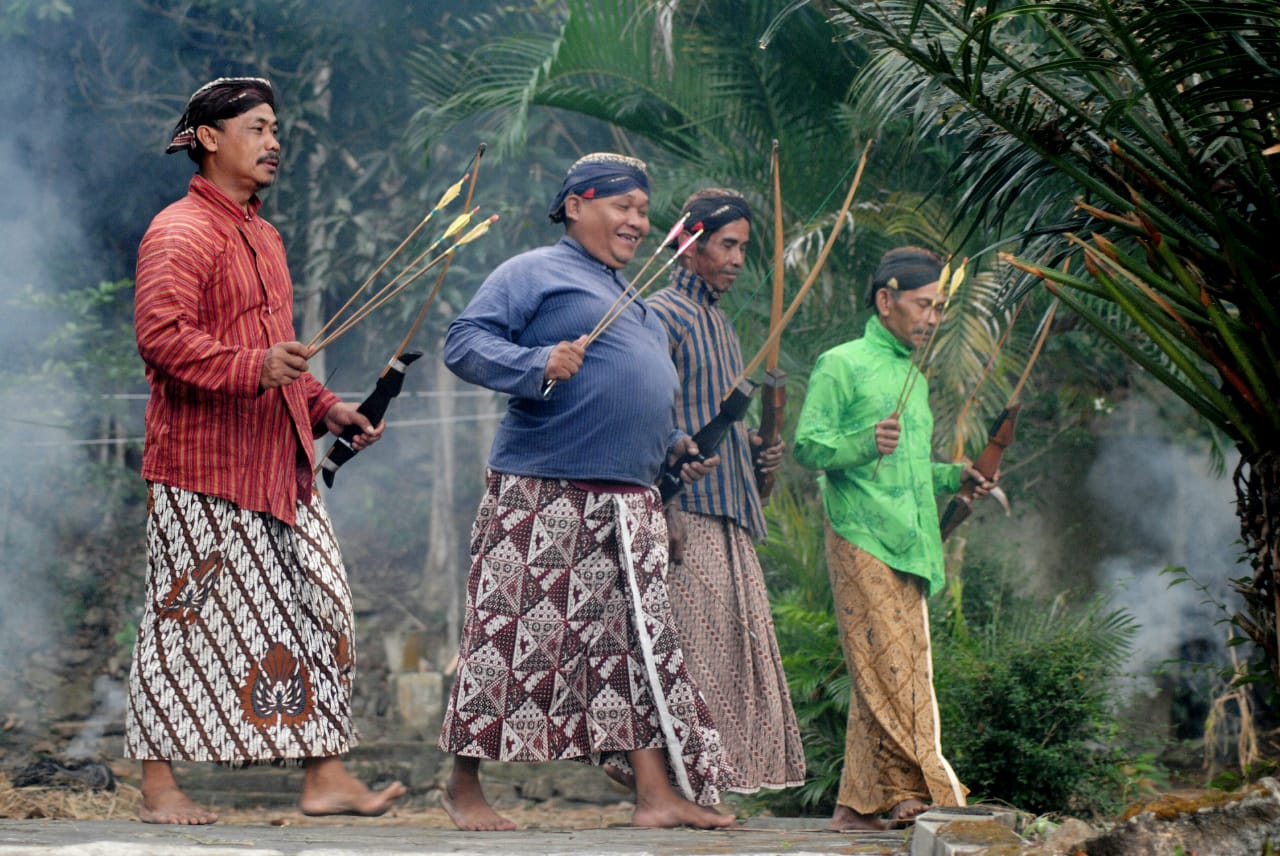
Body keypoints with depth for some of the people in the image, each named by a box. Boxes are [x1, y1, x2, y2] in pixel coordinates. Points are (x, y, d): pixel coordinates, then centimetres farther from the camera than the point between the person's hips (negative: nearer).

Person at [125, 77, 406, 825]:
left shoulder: (262, 235, 21)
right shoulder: (180, 233, -9)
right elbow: (162, 335, -23)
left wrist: (325, 406, 20)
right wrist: (254, 368, -33)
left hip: (280, 464, 9)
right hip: (203, 463, -9)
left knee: (318, 607, 4)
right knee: (187, 619, -4)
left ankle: (326, 776, 6)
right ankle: (160, 785, 4)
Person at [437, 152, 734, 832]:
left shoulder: (630, 299, 27)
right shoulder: (534, 272, 0)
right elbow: (465, 342, -10)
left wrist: (673, 442, 21)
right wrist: (537, 363, -25)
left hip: (629, 501, 8)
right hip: (540, 493, -8)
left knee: (642, 639, 2)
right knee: (510, 632, -7)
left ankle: (656, 791, 0)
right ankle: (463, 787, 1)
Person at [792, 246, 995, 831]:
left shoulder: (914, 377, 25)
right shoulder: (842, 366, -1)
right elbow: (808, 447, -10)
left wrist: (953, 476, 17)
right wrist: (865, 444, -26)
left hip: (907, 548, 8)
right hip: (862, 542, -8)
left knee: (893, 677, 4)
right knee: (890, 674, -12)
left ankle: (860, 806, 6)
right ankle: (918, 788, -13)